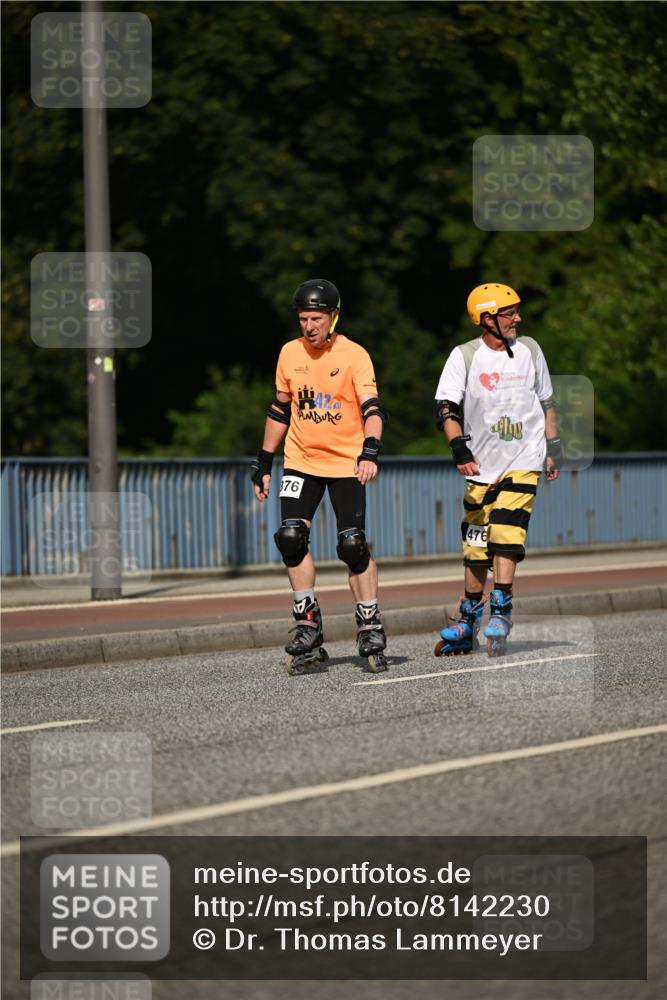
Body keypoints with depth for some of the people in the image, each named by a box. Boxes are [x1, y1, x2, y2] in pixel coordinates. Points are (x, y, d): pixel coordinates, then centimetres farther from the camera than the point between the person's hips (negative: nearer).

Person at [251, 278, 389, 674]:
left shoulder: (354, 356, -12)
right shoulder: (290, 353, 2)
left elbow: (373, 407, -22)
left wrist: (370, 450, -40)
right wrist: (264, 464, 13)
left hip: (346, 463, -3)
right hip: (301, 460, 4)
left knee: (353, 545, -7)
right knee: (291, 537, -12)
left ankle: (371, 631, 7)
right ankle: (308, 628, -2)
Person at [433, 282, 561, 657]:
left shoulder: (529, 350, 5)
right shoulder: (465, 356, -3)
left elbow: (546, 401, 17)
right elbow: (446, 408, -9)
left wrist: (553, 447, 16)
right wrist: (460, 446, -24)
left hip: (524, 461, 0)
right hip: (482, 464, 0)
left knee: (506, 532, -17)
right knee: (476, 545, 4)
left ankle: (501, 613, -19)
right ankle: (469, 621, 16)